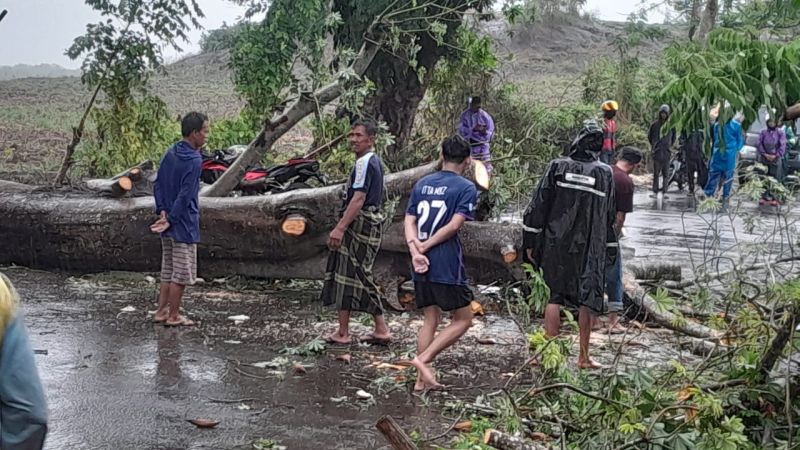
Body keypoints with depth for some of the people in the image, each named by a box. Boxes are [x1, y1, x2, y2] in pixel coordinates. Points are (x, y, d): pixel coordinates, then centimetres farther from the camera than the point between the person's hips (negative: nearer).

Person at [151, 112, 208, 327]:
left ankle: (161, 311, 22)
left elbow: (158, 184, 8)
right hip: (184, 224, -8)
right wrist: (171, 219, -13)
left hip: (170, 223, 8)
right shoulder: (194, 160, -18)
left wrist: (162, 211, 2)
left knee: (168, 269, 17)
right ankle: (173, 316, 9)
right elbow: (185, 195, -20)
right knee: (182, 272, 3)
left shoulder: (170, 153, 7)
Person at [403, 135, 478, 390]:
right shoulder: (466, 188, -6)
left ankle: (422, 378, 15)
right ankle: (424, 359, -6)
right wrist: (424, 246, -10)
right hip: (448, 266, -6)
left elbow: (409, 221, 2)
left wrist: (415, 250, -10)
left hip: (421, 265, 6)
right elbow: (454, 225, -16)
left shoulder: (422, 184, 11)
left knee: (430, 320, 15)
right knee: (463, 319, 8)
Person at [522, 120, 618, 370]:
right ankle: (583, 356, 13)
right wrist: (610, 250, 15)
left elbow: (538, 206, -3)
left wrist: (530, 242, 3)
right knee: (587, 300, 9)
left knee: (554, 296, 8)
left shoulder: (557, 167, -3)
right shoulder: (605, 174, 1)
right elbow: (610, 216, 6)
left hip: (555, 245, 0)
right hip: (590, 249, 0)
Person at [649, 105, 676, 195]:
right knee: (656, 172, -2)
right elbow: (649, 136, 15)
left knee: (666, 173, 2)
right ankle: (655, 191, 0)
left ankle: (664, 191, 6)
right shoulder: (655, 124, 3)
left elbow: (674, 137, 19)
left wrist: (670, 145, 15)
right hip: (657, 152, -1)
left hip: (667, 152, 1)